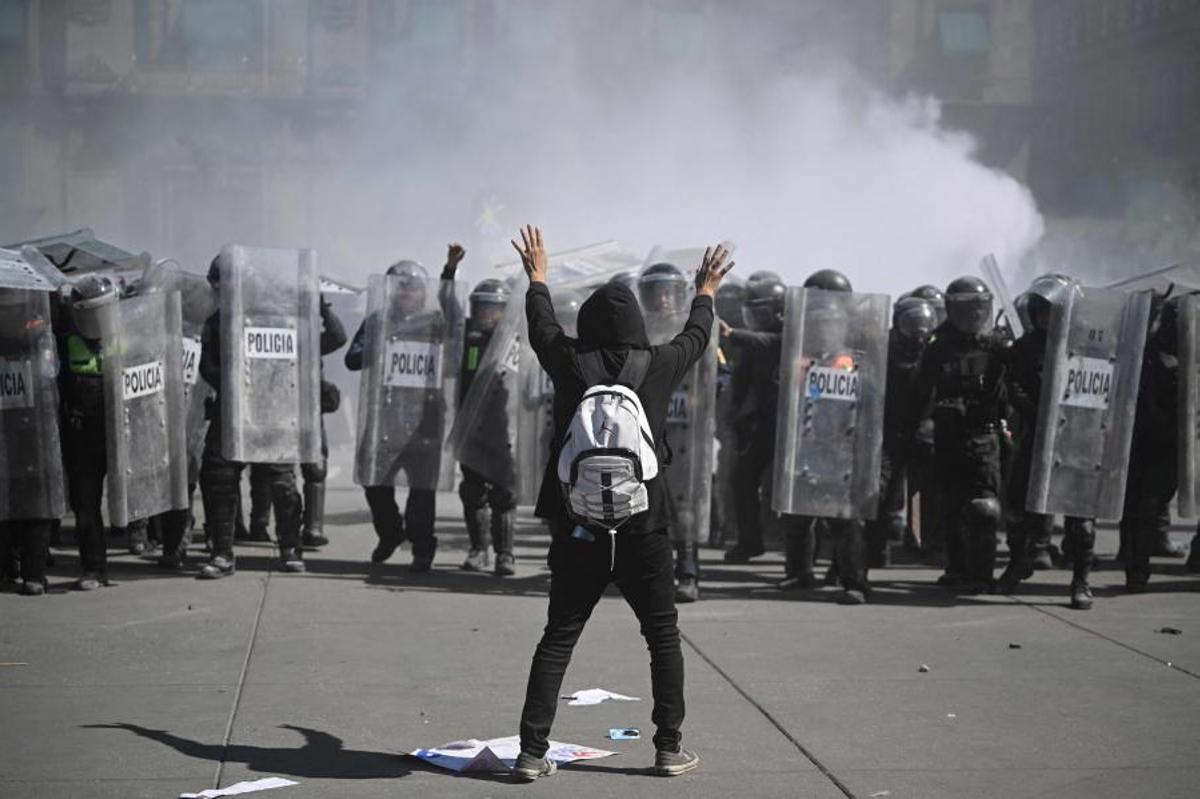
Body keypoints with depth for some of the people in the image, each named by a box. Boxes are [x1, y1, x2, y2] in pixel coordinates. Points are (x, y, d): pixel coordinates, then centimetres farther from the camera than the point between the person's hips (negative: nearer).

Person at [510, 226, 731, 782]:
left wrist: (538, 279, 38)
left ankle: (532, 752, 3)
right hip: (643, 529, -1)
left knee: (557, 640, 7)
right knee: (663, 638, 13)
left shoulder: (570, 364, -2)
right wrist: (705, 294, 38)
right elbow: (696, 337, 18)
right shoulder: (658, 366, -3)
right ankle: (669, 749, 13)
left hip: (577, 530, 1)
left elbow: (541, 327, 19)